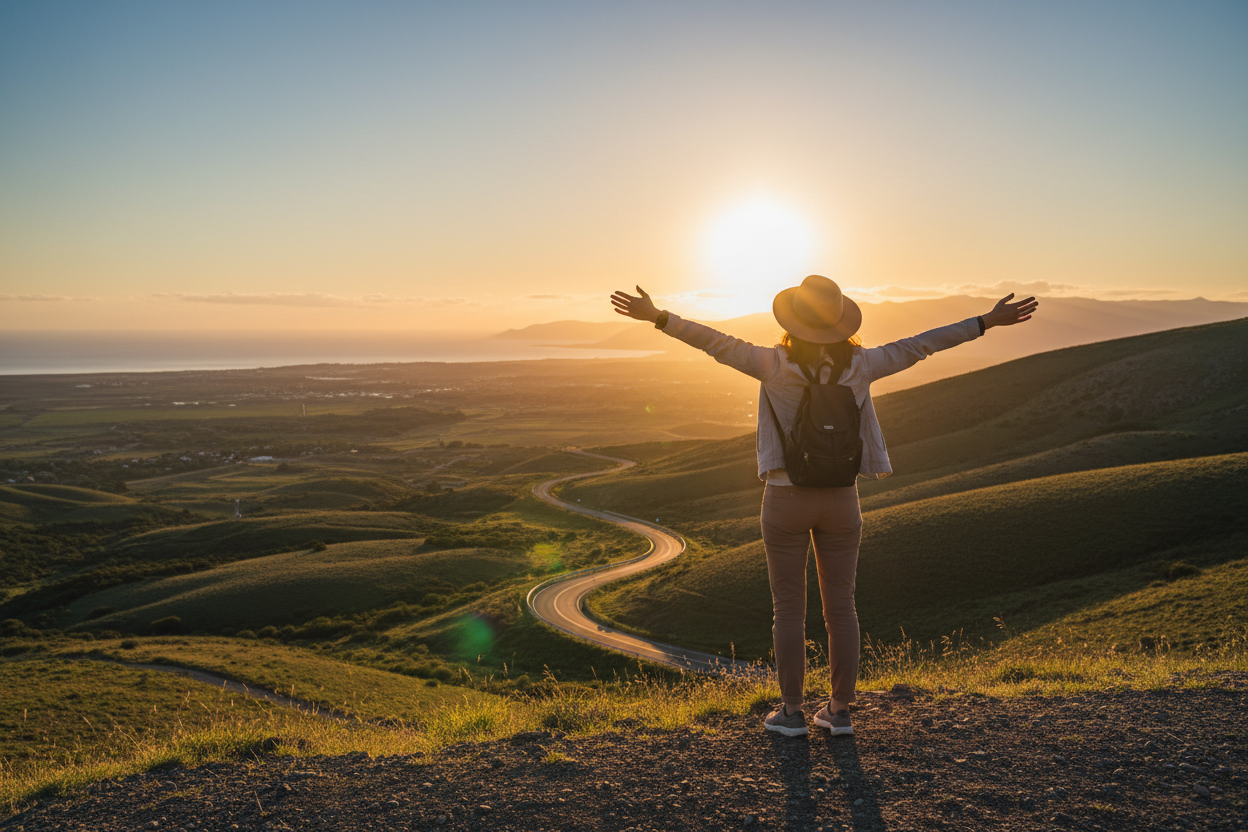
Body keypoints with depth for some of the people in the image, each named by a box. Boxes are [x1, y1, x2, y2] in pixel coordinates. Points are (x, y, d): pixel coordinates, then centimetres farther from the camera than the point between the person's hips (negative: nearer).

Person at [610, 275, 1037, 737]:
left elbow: (719, 344, -16)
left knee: (788, 608, 7)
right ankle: (840, 711, 17)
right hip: (841, 500, 3)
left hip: (787, 500, -2)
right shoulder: (859, 365, -6)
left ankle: (792, 712, 12)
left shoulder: (776, 365, -13)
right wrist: (987, 321, 5)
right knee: (840, 606, 10)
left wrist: (658, 317, -15)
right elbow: (918, 346, -2)